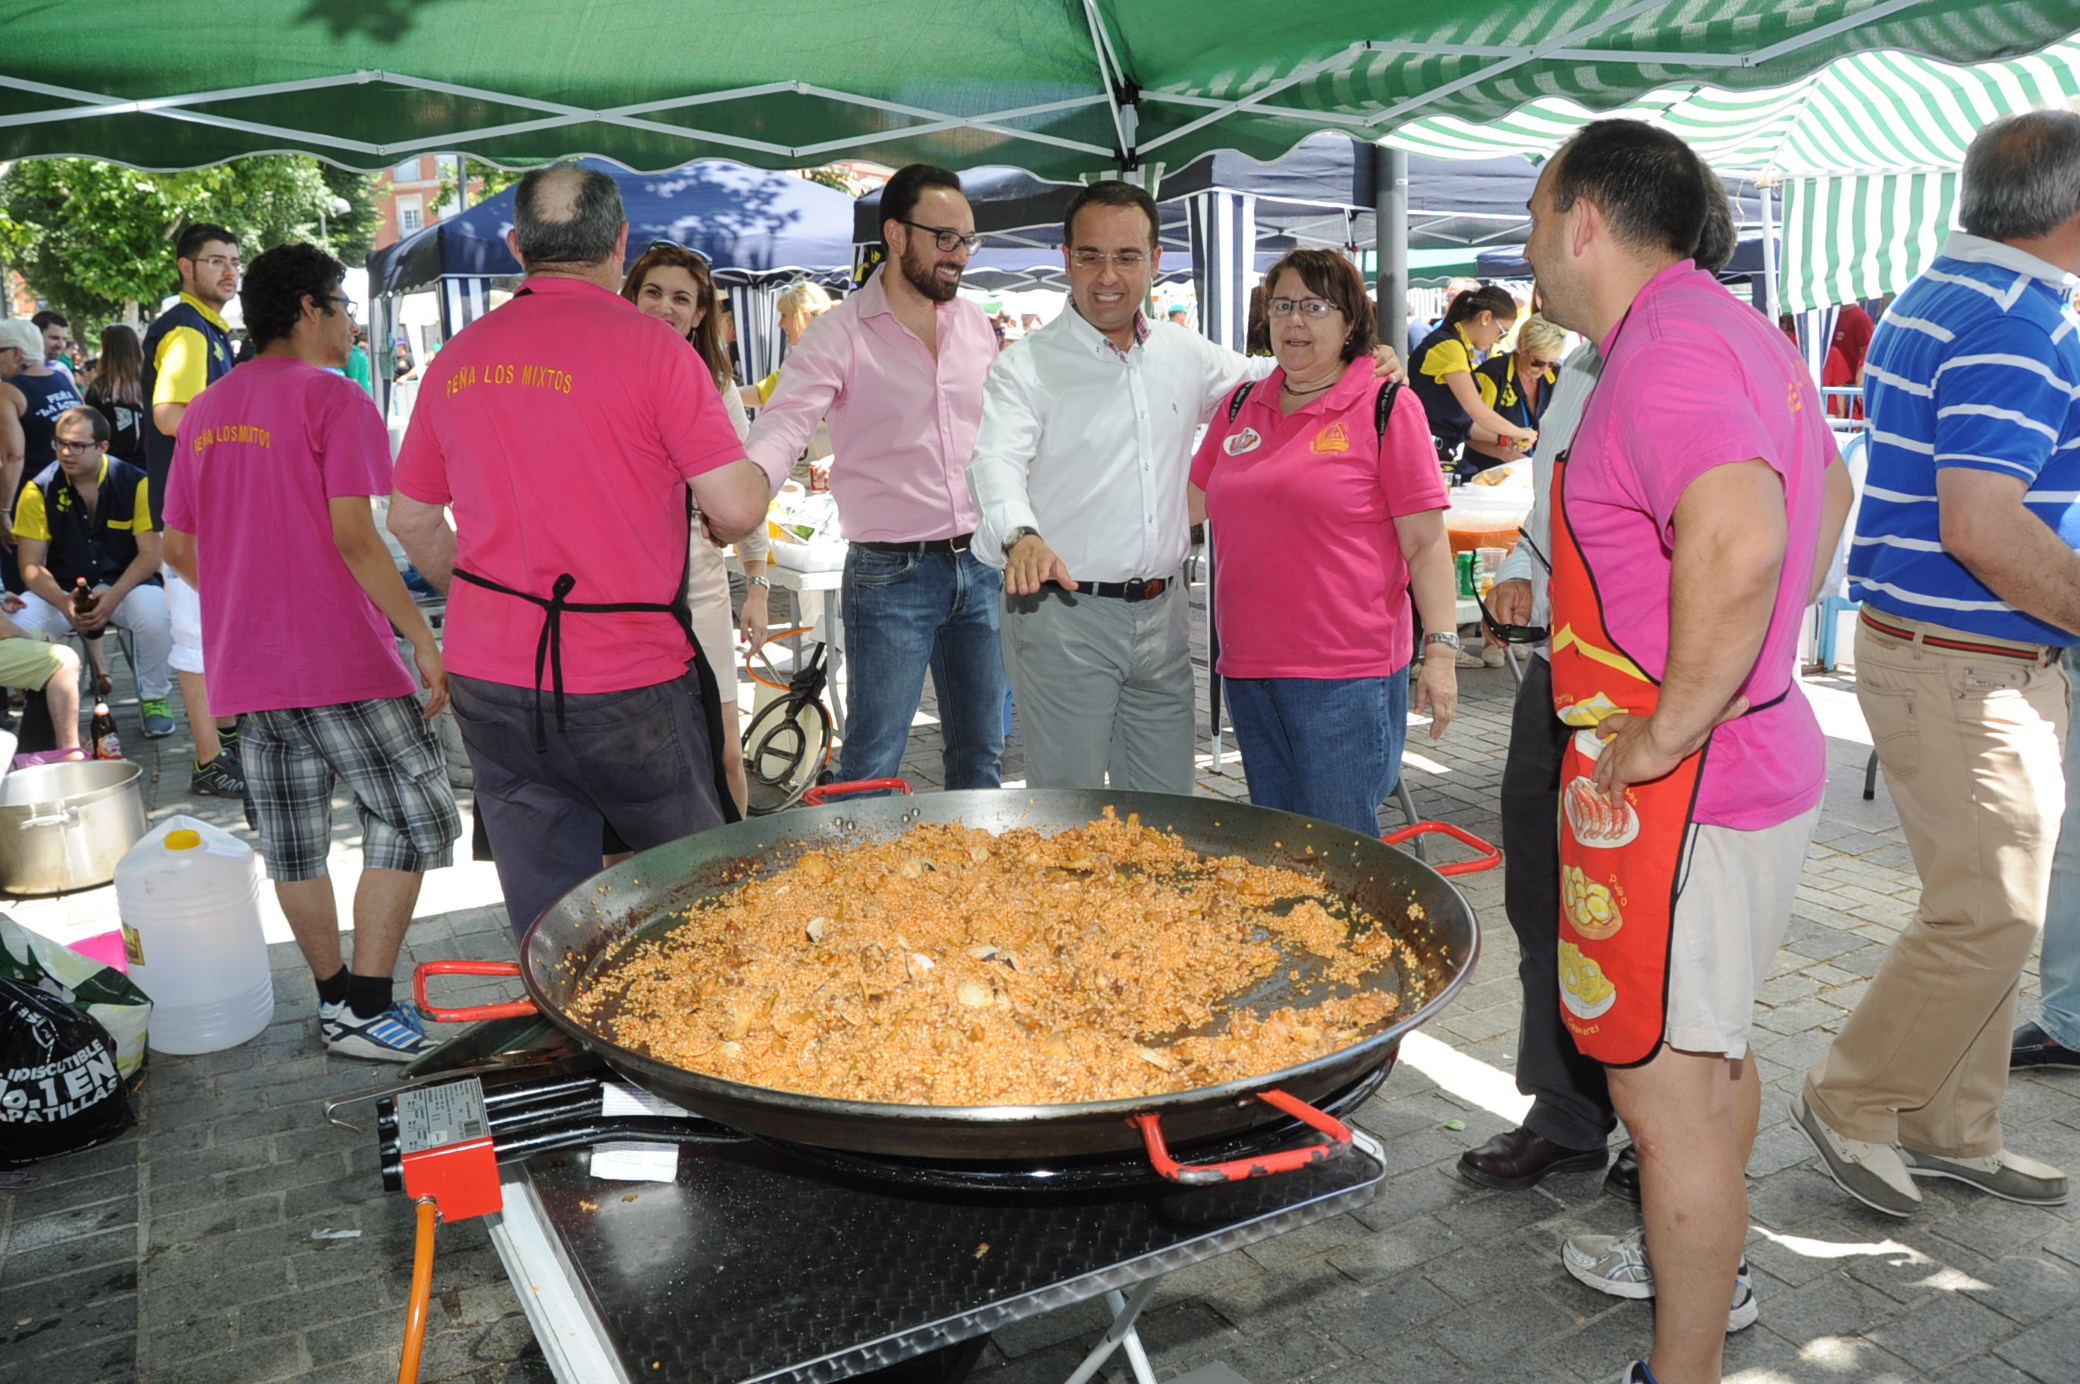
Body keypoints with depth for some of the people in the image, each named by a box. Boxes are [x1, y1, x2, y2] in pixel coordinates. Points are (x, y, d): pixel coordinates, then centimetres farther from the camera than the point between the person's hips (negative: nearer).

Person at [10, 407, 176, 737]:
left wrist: (113, 598, -23)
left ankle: (153, 698, -7)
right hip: (62, 590, 2)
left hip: (125, 585, -1)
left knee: (155, 614, -35)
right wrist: (65, 603, -25)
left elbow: (150, 554, -9)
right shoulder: (39, 490, -5)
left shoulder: (134, 483, -8)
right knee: (17, 623, -27)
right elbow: (31, 566, -5)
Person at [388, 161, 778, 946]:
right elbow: (736, 509, -12)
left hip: (491, 681, 5)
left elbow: (410, 519, 16)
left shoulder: (459, 360, 7)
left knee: (545, 926, 11)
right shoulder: (648, 345, -9)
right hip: (629, 683, -5)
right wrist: (765, 479, 11)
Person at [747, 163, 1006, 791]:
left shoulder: (975, 323, 10)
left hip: (979, 568, 5)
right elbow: (782, 425, -19)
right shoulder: (839, 334, -7)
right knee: (872, 765, -1)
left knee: (982, 756, 14)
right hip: (890, 575, -5)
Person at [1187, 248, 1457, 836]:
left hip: (1345, 675, -5)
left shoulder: (1387, 407, -3)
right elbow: (1191, 501, 23)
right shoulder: (1241, 405, 12)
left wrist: (1441, 649, -13)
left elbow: (1426, 543, -5)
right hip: (1249, 667, 6)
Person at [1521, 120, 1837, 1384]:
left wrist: (1667, 732, -27)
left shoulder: (1666, 349, -21)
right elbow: (1819, 488, 28)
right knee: (1712, 1047, 26)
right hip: (1764, 752, 11)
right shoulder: (1740, 332, 12)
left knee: (1667, 1090, 2)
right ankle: (1708, 1265, 47)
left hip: (1675, 791, -11)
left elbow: (1740, 544, -39)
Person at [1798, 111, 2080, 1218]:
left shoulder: (1934, 299, 14)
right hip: (1967, 666, -10)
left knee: (1987, 907, 16)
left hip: (1927, 646, 10)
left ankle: (1951, 1129, 27)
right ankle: (1849, 1102, 13)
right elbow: (1984, 528, -27)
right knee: (1990, 915, -3)